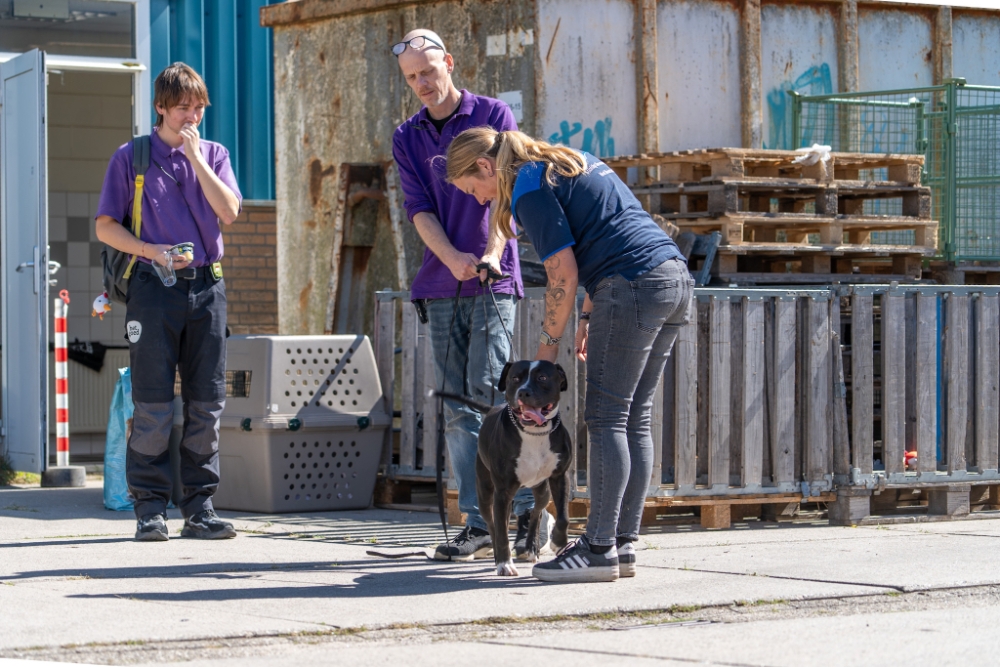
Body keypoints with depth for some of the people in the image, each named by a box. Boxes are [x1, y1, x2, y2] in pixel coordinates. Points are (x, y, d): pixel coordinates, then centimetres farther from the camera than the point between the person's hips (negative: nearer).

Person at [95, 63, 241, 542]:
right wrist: (153, 251, -12)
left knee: (207, 402, 2)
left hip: (206, 286, 3)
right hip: (153, 287, -3)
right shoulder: (131, 157, 4)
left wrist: (195, 156, -6)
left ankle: (199, 506, 9)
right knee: (153, 406, -5)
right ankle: (150, 507, 2)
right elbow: (105, 227, 2)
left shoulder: (213, 155, 13)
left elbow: (229, 211, -3)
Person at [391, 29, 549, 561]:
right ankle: (478, 524, 3)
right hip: (441, 285, 4)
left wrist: (492, 253, -24)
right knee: (456, 403, 2)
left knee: (486, 389, -15)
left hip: (492, 279, -4)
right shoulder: (407, 138, 13)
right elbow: (419, 209, 2)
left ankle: (528, 510, -7)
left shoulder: (493, 116, 3)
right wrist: (453, 259, -16)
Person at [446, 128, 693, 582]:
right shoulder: (568, 162, 24)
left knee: (607, 419, -6)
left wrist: (547, 345, 3)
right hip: (677, 278, 9)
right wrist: (589, 317, 21)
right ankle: (624, 544, 10)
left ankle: (599, 549, -8)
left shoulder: (529, 188, -4)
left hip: (634, 287, -9)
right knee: (635, 420, 10)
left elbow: (564, 275, -7)